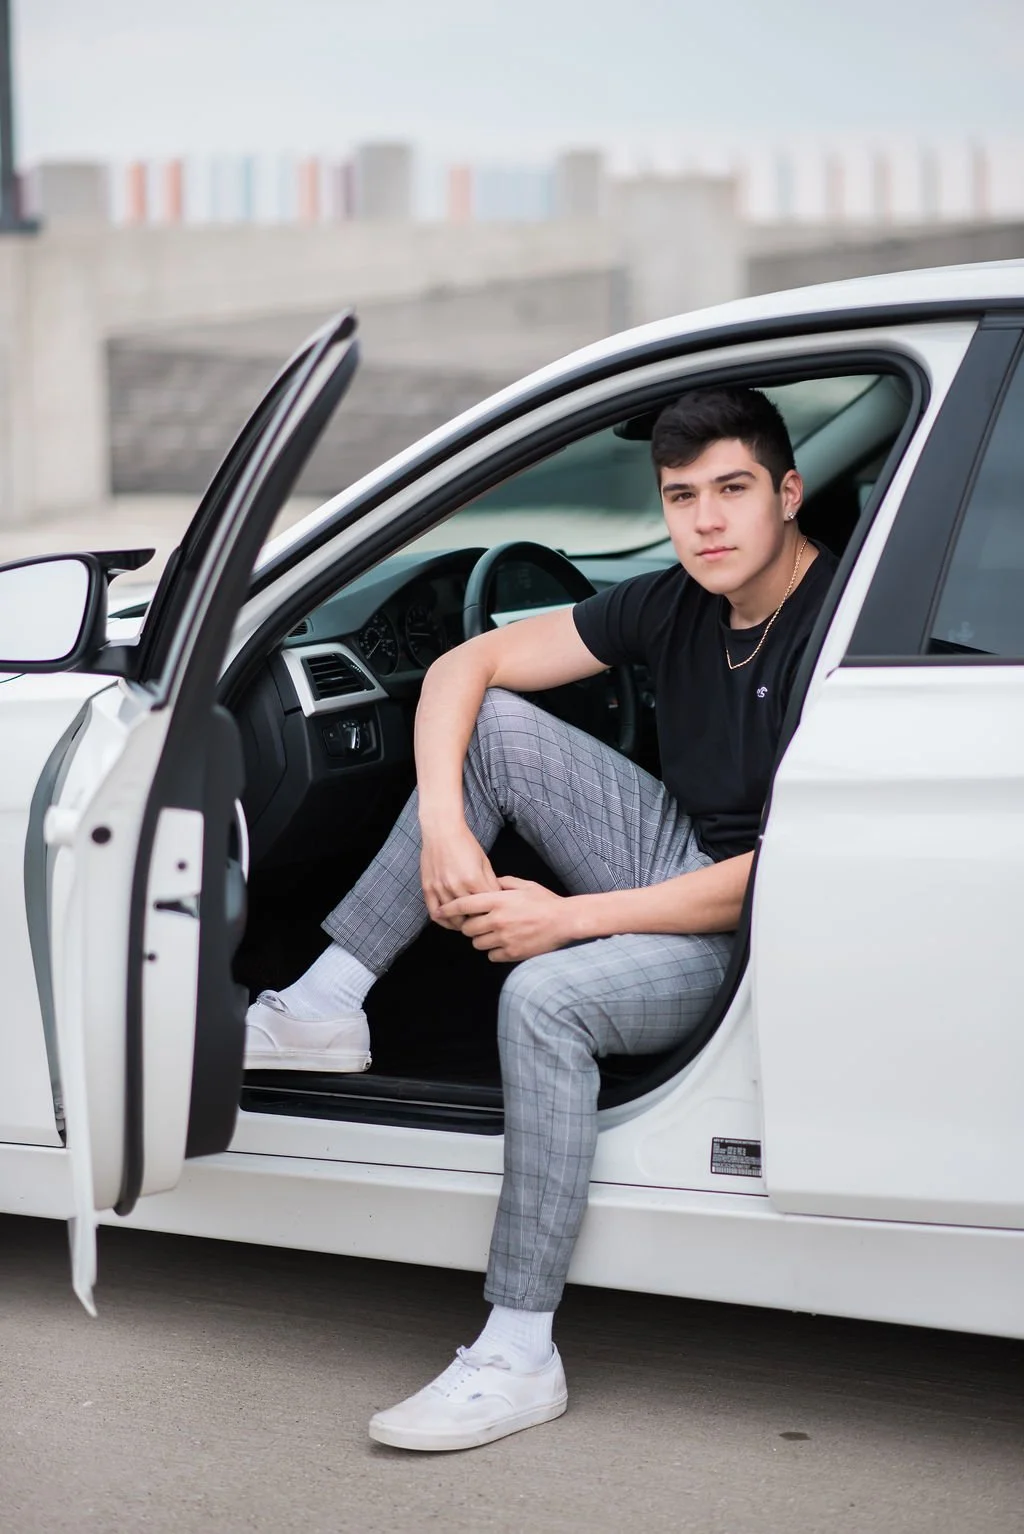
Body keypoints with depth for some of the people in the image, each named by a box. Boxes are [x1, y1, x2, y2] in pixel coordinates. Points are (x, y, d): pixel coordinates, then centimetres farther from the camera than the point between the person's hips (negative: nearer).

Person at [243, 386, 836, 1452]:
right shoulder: (677, 604, 1)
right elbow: (461, 668, 3)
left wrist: (568, 918, -23)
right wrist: (445, 832, -14)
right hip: (675, 864, 8)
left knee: (546, 994, -33)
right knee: (496, 725, -7)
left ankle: (519, 1359, -28)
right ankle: (323, 1011, -5)